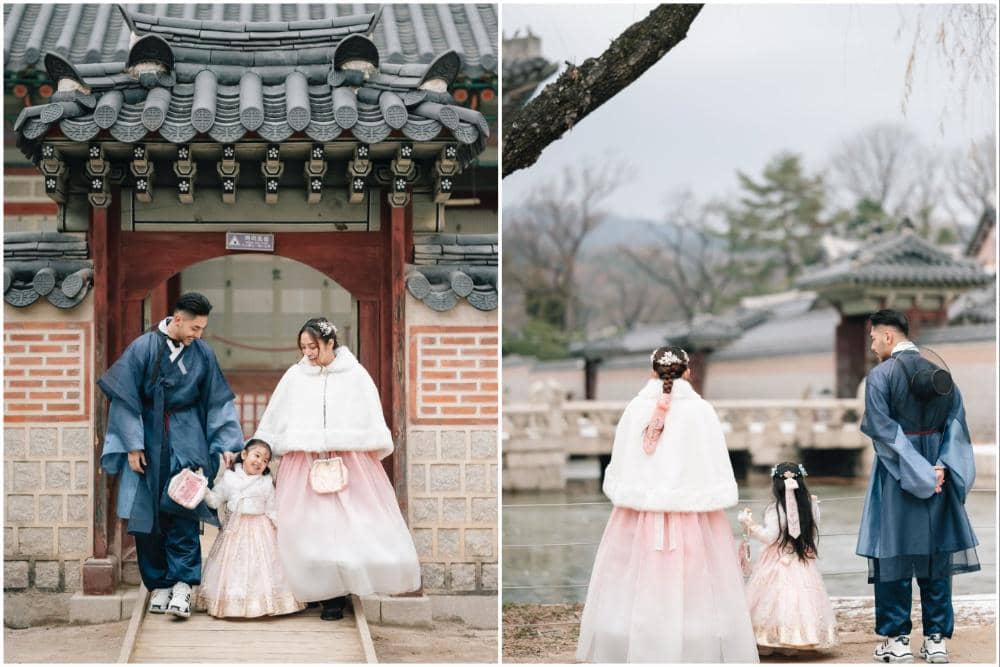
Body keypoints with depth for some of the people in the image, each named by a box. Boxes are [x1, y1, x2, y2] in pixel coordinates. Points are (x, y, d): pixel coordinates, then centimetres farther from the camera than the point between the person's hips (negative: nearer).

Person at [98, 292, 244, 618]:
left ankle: (182, 582, -9)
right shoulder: (144, 347, -7)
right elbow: (125, 398, -4)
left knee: (182, 510, -10)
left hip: (187, 441, 1)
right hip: (149, 441, 0)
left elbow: (217, 402, 7)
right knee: (148, 515, 2)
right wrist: (133, 445, -7)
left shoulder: (203, 353, 0)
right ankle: (158, 584, 11)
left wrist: (225, 444, 2)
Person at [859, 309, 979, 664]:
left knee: (894, 555, 3)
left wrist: (916, 471, -14)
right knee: (936, 554, 9)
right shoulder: (940, 374, 6)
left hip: (896, 479, -4)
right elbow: (957, 425, 0)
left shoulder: (880, 375, -10)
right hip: (939, 476, 4)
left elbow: (881, 428, -16)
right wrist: (940, 468, -7)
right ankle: (937, 638, 10)